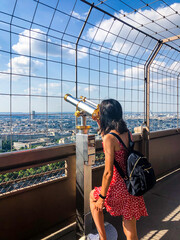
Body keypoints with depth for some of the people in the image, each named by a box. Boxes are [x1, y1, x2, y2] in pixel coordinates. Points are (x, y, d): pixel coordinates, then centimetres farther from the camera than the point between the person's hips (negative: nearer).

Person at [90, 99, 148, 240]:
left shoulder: (109, 137, -20)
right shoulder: (127, 133, 2)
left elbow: (108, 173, -20)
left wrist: (102, 197, -9)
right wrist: (100, 125, 20)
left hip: (119, 189, -7)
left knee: (93, 196, 25)